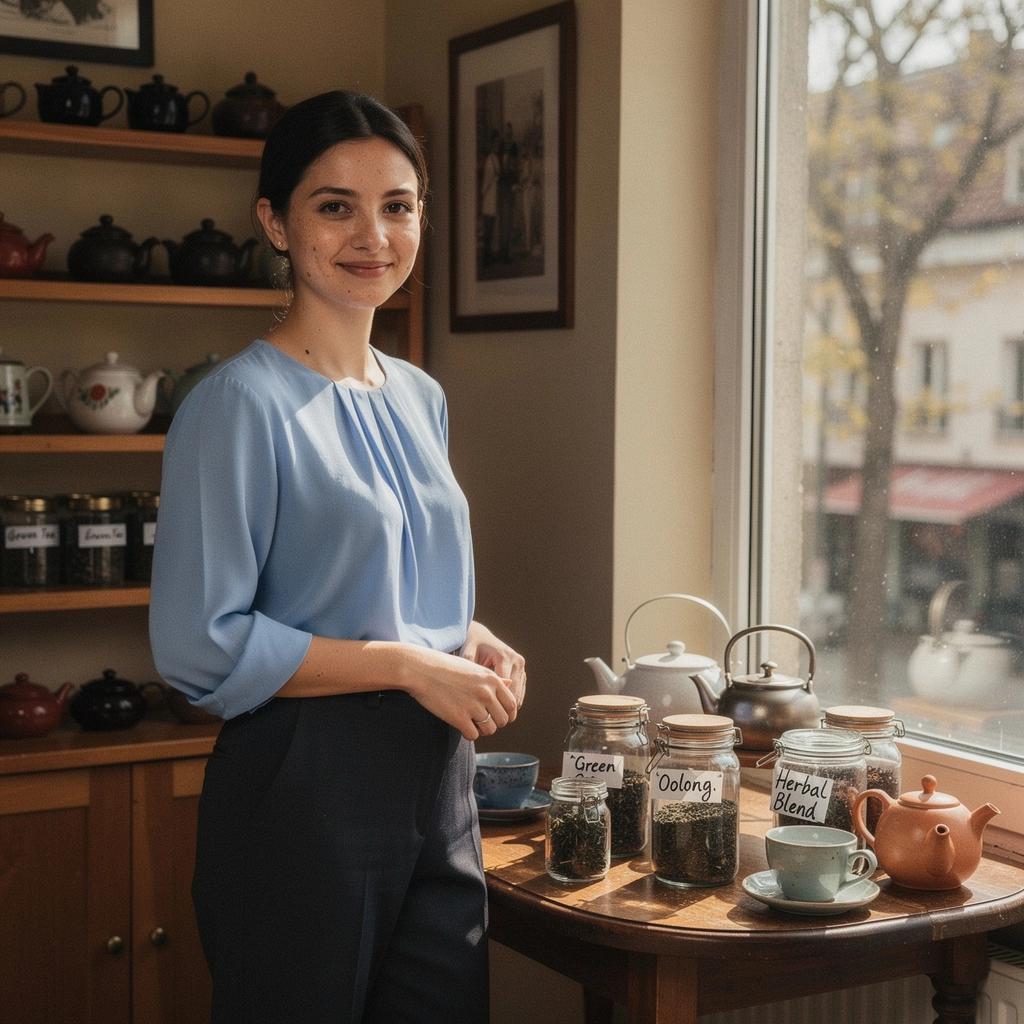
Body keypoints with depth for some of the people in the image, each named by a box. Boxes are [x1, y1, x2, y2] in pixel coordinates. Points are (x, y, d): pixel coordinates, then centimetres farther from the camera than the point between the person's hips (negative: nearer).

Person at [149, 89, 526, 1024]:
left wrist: (474, 641, 2)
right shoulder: (243, 403, -13)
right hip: (305, 788, -7)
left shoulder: (420, 398, 10)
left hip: (437, 783, 7)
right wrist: (407, 664, -17)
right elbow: (200, 644, -18)